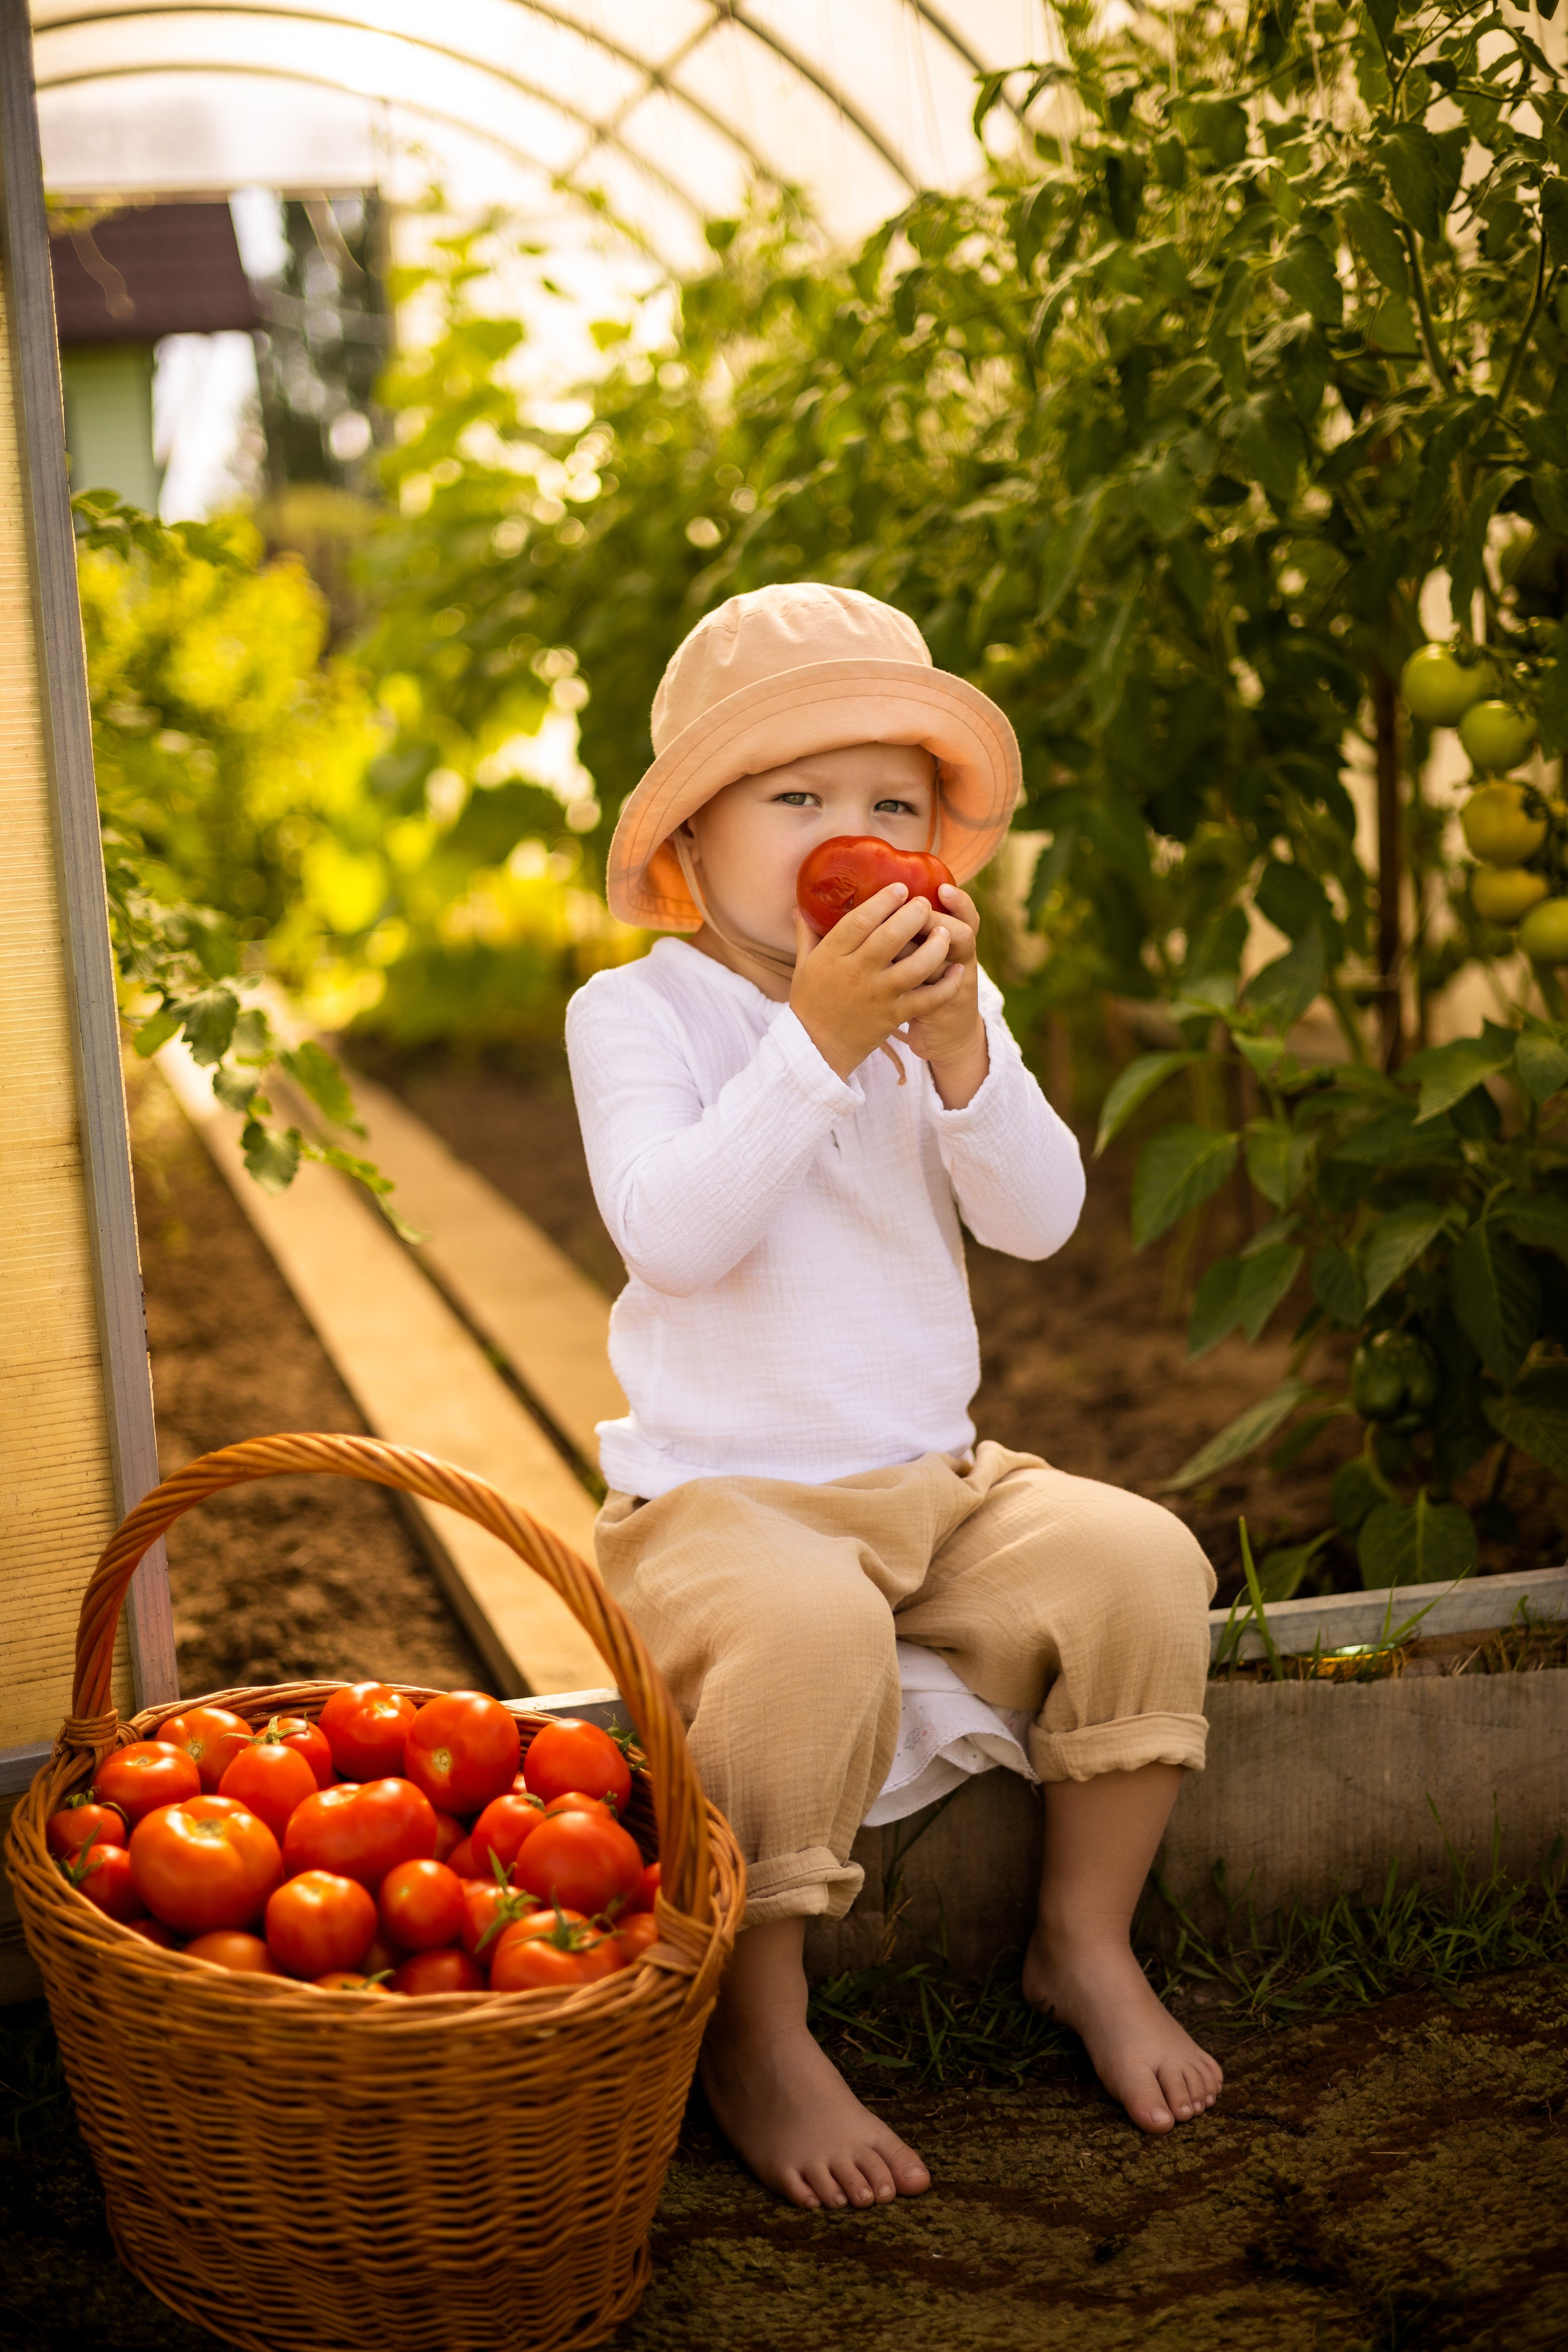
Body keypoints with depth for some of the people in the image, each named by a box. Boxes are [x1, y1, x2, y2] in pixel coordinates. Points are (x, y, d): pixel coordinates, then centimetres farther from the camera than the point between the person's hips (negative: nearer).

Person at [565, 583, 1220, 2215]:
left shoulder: (944, 1007, 8)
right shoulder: (637, 1011, -7)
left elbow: (1038, 1220, -5)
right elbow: (673, 1232, -24)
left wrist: (959, 1051, -20)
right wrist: (815, 1039, -28)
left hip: (938, 1488, 5)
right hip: (717, 1501, -5)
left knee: (1139, 1562, -16)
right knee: (813, 1635, -34)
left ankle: (1084, 1941, 5)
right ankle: (755, 2037, -14)